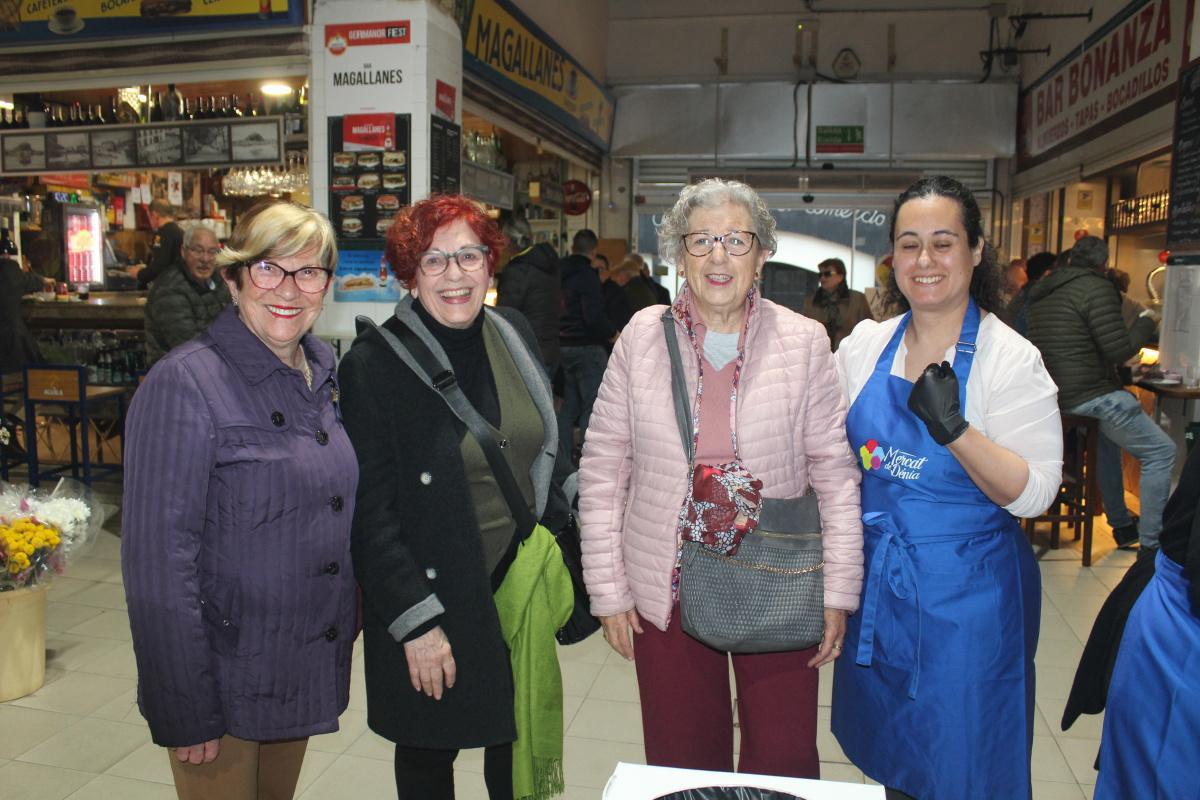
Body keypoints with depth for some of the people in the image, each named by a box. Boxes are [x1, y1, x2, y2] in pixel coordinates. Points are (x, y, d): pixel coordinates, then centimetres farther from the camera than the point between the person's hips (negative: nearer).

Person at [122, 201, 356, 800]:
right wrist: (185, 713, -18)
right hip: (226, 682, -6)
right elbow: (159, 561, -20)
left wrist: (346, 625, 12)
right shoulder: (185, 384, -18)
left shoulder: (322, 369, 3)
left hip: (310, 671, 7)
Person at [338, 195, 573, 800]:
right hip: (435, 597, -4)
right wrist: (416, 623, -15)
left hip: (522, 585, 5)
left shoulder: (514, 334, 3)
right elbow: (371, 512, -14)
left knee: (520, 745, 18)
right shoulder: (373, 362, -14)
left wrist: (553, 556, 10)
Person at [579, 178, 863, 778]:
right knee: (681, 764, 14)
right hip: (668, 592, 1)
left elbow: (835, 474, 1)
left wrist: (838, 591, -3)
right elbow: (602, 470, 1)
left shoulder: (804, 342, -2)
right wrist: (608, 589, -1)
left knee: (786, 762, 10)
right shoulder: (642, 337, -2)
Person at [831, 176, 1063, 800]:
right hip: (876, 580, 4)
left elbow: (1033, 493, -17)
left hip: (966, 595, -4)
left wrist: (956, 431, -32)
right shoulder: (865, 345, 0)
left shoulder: (1011, 359, -12)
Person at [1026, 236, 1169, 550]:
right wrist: (1146, 323, 0)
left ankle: (1121, 524, 38)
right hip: (1088, 396, -9)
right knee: (1161, 451, -2)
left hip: (1050, 394, 9)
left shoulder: (1040, 292, 13)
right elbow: (1119, 350, -16)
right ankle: (1150, 543, -1)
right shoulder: (1097, 288, -13)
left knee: (1105, 439, 32)